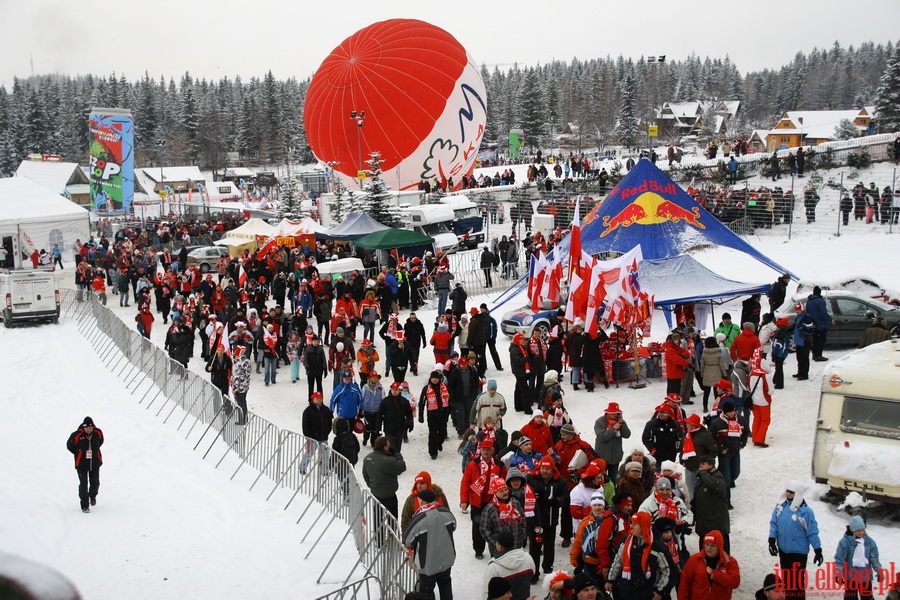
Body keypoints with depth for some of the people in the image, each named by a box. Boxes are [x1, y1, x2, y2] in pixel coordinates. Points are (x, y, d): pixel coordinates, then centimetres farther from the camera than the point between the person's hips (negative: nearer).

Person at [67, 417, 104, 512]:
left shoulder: (98, 432, -8)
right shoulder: (77, 435, -19)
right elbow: (69, 445, -2)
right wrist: (80, 453, -1)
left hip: (95, 463, 3)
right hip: (82, 464, -3)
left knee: (95, 483, 10)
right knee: (83, 485, -4)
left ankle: (93, 496, 43)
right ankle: (85, 505, 9)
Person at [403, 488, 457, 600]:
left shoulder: (418, 519, -25)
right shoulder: (447, 512, -10)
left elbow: (407, 541, -13)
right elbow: (453, 527, 10)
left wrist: (410, 546, 9)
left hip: (428, 563, -5)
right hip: (447, 558, 5)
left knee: (426, 589, 11)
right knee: (445, 584, 26)